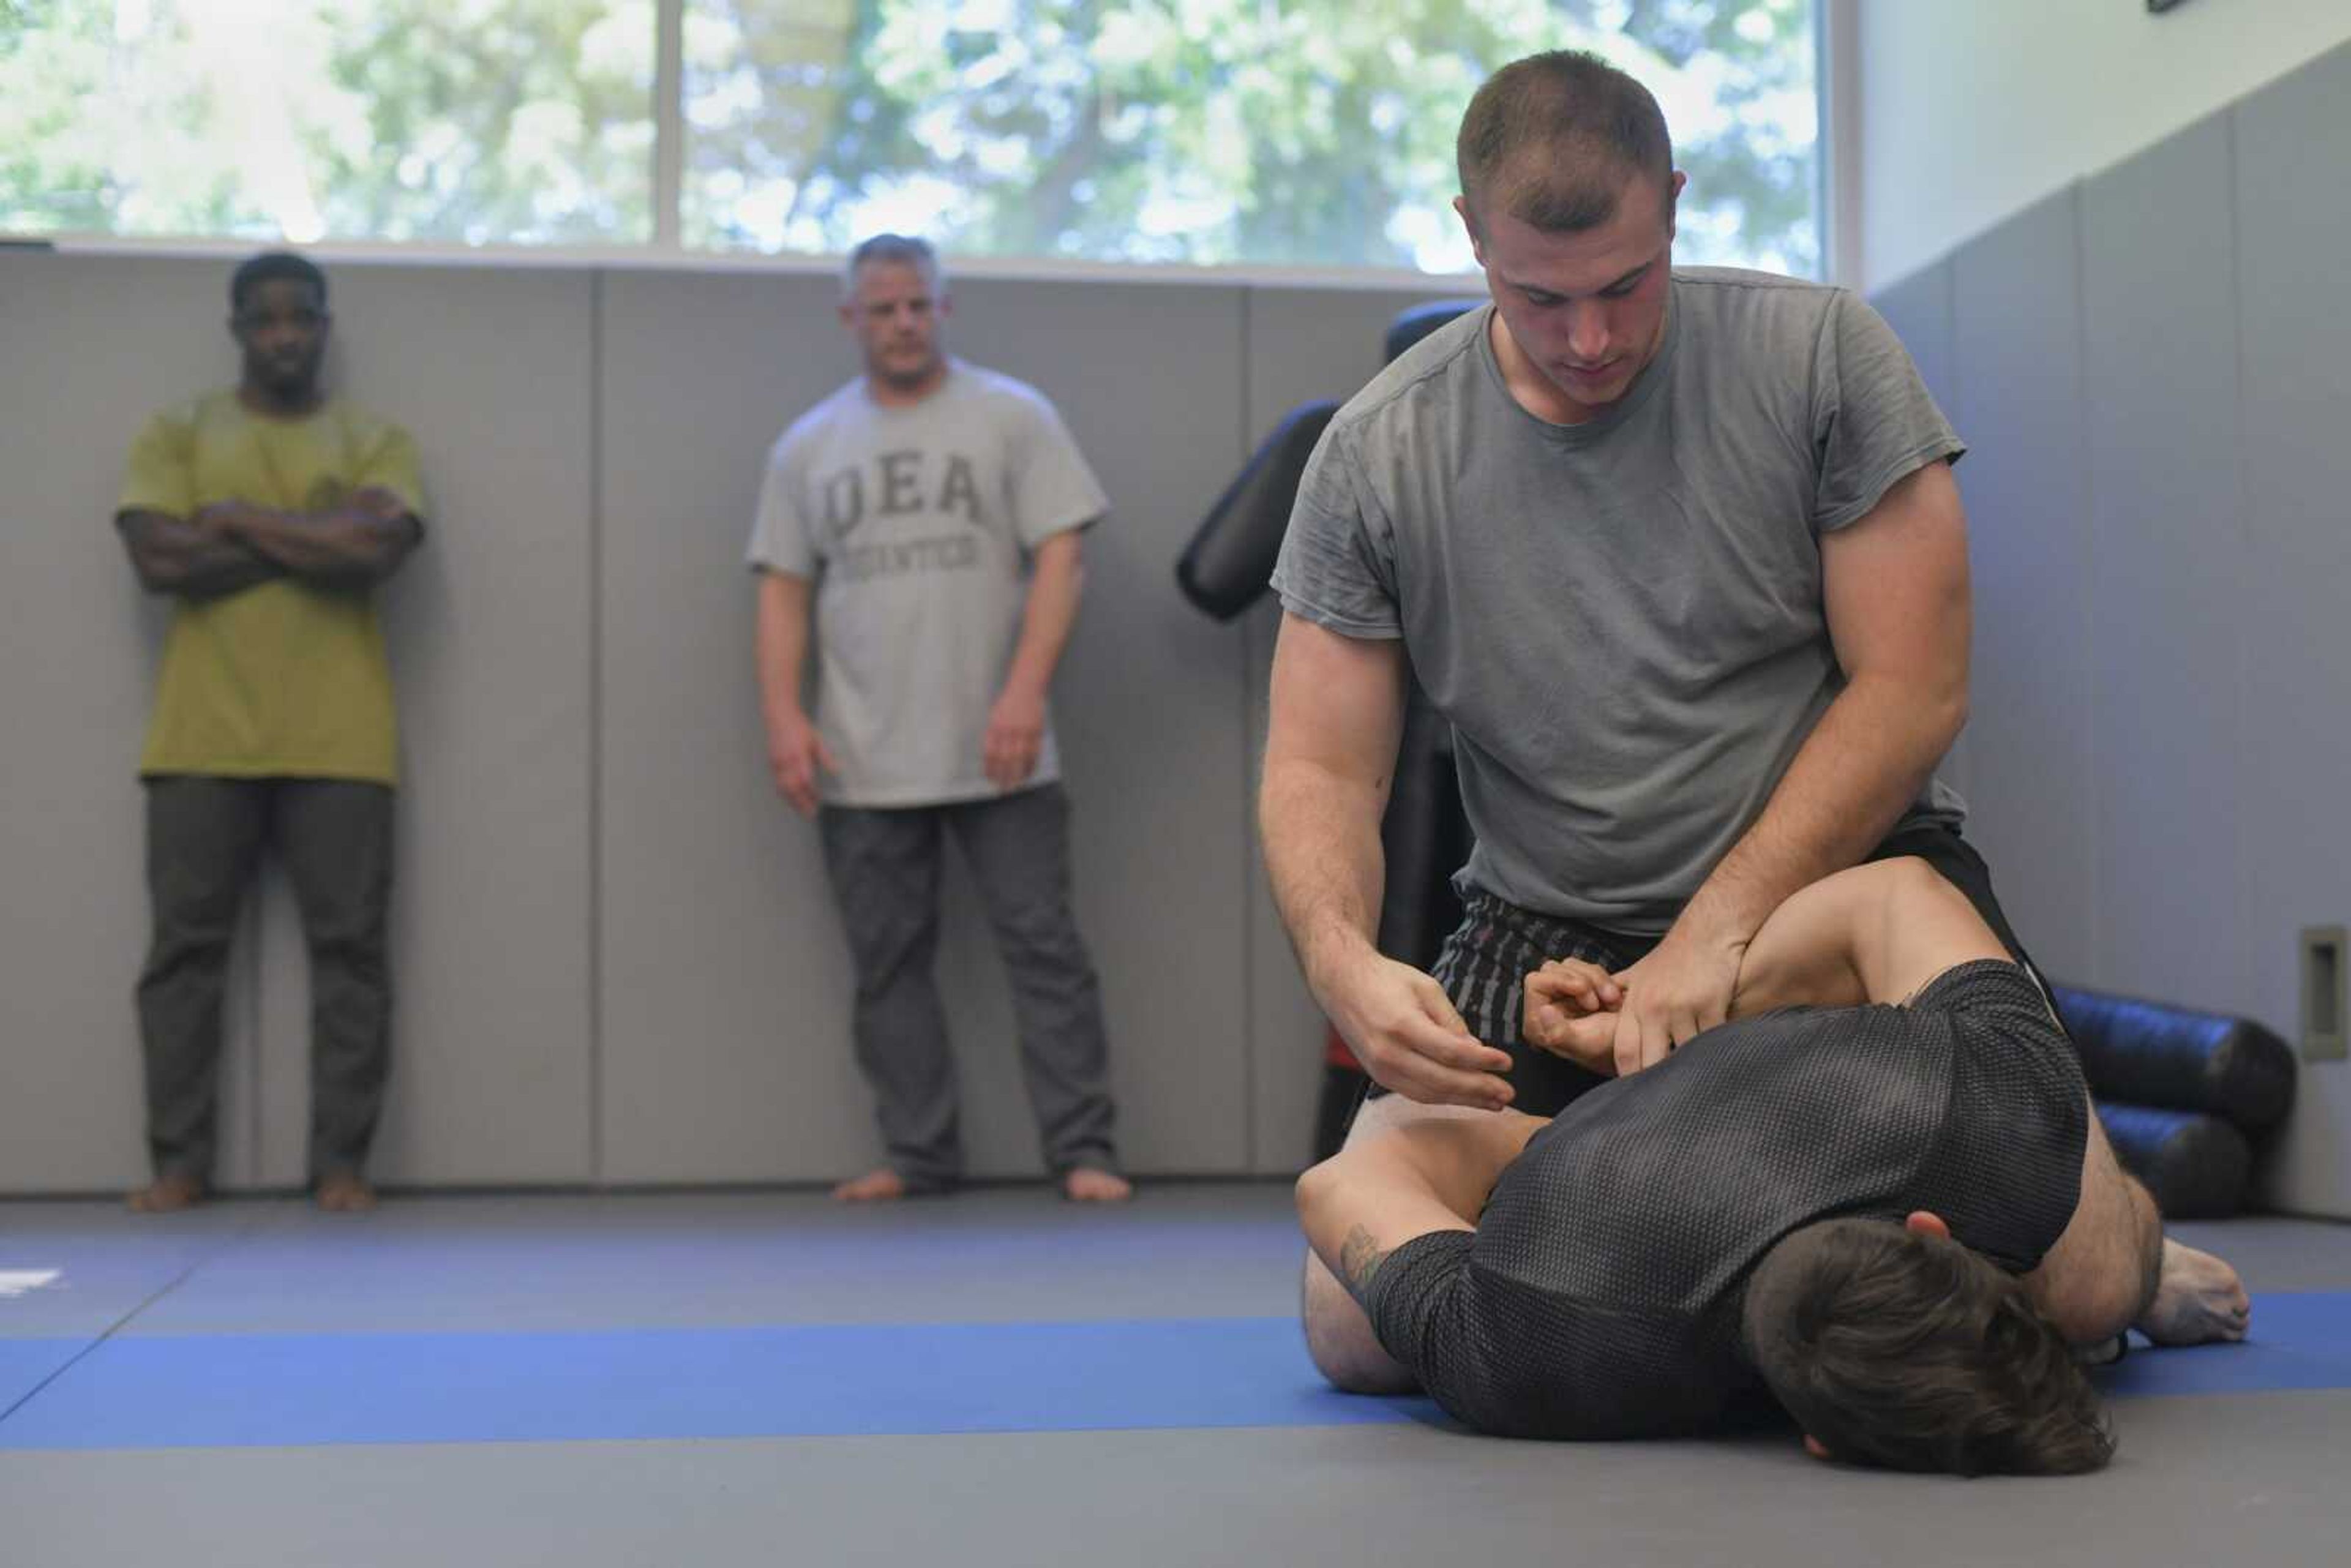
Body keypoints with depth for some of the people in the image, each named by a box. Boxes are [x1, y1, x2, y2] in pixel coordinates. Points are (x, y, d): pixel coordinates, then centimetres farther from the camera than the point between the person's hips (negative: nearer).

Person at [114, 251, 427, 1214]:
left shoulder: (376, 441, 10)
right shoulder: (177, 434, 11)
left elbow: (379, 552, -9)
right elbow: (159, 558, -6)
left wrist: (239, 519, -4)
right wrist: (318, 536, -6)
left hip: (339, 742, 0)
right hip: (202, 739, 1)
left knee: (349, 947, -2)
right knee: (185, 946, 1)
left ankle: (342, 1163, 4)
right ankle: (177, 1162, 8)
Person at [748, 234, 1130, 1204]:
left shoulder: (1011, 417, 3)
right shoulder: (809, 447, 12)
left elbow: (1059, 557, -4)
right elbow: (783, 588, 11)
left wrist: (1025, 690, -16)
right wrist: (782, 715, -2)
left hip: (998, 755, -3)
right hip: (864, 764, 3)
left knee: (1043, 945, -3)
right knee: (888, 964, 8)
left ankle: (1082, 1151, 2)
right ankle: (919, 1157, 17)